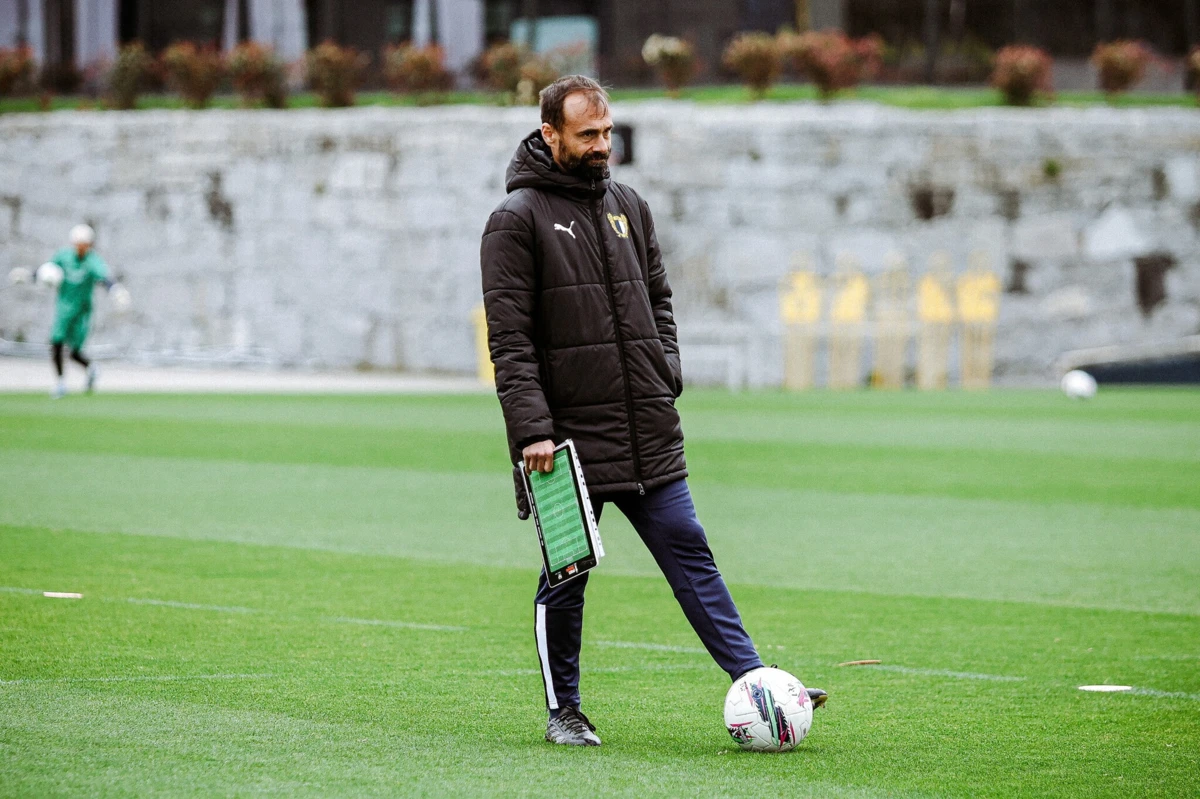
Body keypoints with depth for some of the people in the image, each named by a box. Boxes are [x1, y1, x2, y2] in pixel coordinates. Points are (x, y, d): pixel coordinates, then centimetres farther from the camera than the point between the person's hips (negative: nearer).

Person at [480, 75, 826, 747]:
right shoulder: (518, 220, -5)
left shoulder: (628, 206, 14)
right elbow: (510, 340, -10)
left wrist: (668, 374, 7)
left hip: (649, 435, 5)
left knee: (690, 554, 2)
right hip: (569, 441, -5)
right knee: (566, 575, 3)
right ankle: (564, 711, 16)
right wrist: (533, 429, -17)